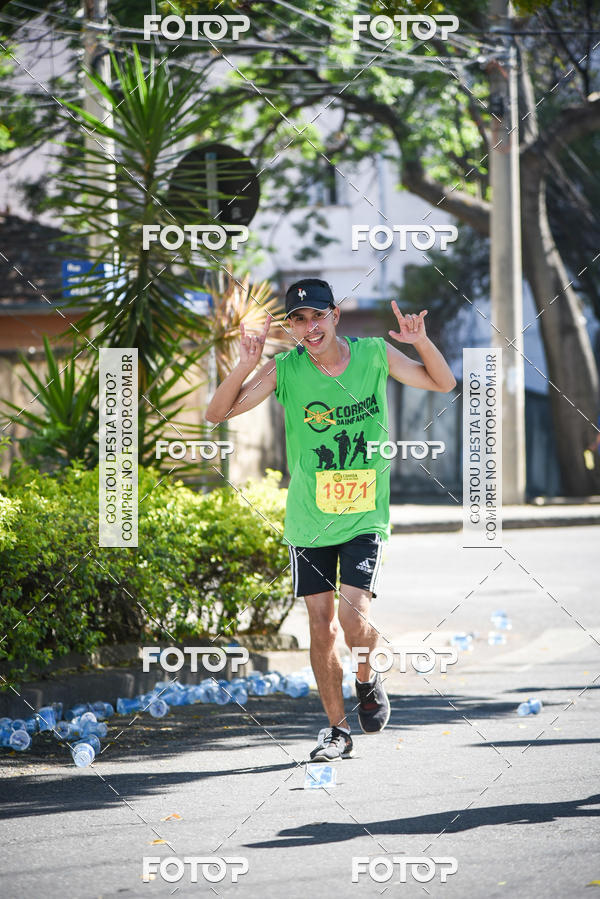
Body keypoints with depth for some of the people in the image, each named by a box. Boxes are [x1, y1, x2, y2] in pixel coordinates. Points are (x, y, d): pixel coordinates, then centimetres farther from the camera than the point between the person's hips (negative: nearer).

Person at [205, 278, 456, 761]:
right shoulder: (285, 370, -9)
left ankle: (368, 678, 18)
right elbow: (216, 413, -11)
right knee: (321, 625, 4)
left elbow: (443, 383, 4)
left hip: (365, 517, -1)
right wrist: (245, 366, -27)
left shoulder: (374, 355, -6)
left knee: (353, 617, -15)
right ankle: (337, 728, 19)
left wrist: (422, 342, -16)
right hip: (309, 519, 1)